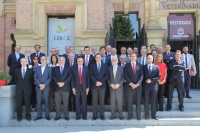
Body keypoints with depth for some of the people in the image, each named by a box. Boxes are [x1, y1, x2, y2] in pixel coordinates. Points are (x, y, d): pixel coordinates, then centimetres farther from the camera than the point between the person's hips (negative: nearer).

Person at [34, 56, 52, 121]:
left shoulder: (49, 68, 6)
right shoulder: (37, 68, 12)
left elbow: (50, 78, -1)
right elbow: (35, 77, 4)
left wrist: (44, 85, -12)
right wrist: (40, 84, -10)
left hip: (46, 87, -2)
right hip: (38, 87, 2)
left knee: (47, 101, 0)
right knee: (38, 101, 2)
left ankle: (47, 115, 7)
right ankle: (39, 115, 9)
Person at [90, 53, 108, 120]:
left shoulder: (105, 66, 10)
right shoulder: (92, 66, 8)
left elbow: (106, 75, 3)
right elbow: (91, 75, -1)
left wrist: (101, 82, -10)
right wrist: (96, 82, -13)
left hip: (102, 85, 0)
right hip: (94, 85, 0)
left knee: (102, 100, 3)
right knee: (94, 100, 1)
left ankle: (102, 114, 9)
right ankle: (95, 115, 6)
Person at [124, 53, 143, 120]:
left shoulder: (139, 65, 7)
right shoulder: (127, 65, 6)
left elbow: (141, 76, 0)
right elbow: (126, 76, -1)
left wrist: (137, 84, -12)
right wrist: (131, 83, -12)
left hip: (138, 86, 0)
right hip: (129, 86, 0)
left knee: (138, 101, 4)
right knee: (129, 102, 4)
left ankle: (138, 116, 12)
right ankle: (130, 115, 13)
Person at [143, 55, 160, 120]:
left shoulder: (156, 67, 8)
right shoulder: (143, 67, 7)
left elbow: (158, 76, 0)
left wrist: (151, 80, -11)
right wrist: (145, 81, -9)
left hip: (154, 85, 0)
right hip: (146, 86, 0)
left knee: (153, 101, 4)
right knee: (146, 101, 3)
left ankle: (154, 115, 11)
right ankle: (146, 115, 10)